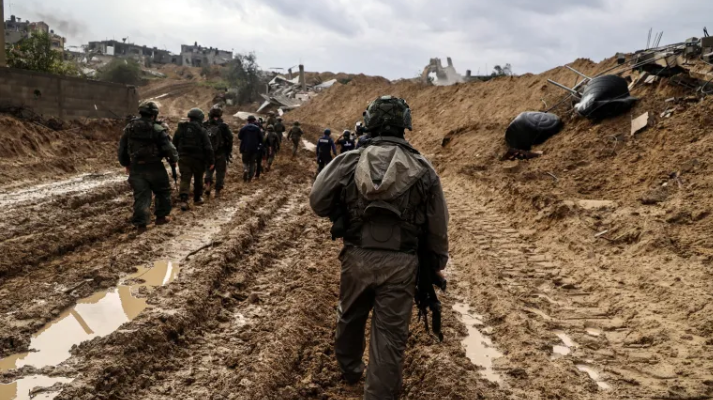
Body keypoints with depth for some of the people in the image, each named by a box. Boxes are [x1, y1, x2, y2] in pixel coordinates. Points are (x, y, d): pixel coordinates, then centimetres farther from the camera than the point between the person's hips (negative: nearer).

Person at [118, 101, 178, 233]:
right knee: (162, 191, 17)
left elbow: (122, 148, 11)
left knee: (141, 195, 6)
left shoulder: (129, 128, 4)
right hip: (154, 167, -3)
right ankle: (161, 216, 24)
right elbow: (169, 148, -13)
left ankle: (140, 223, 1)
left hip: (136, 167, 4)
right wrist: (174, 160, 6)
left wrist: (126, 164, 24)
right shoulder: (157, 129, -12)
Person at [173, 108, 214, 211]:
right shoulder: (202, 131, -8)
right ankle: (197, 199, 25)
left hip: (184, 158, 2)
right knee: (198, 179, 14)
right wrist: (211, 161, -7)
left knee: (185, 179, -1)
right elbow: (208, 147, -11)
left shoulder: (181, 128, 4)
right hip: (198, 159, -2)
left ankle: (183, 199, -19)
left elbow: (174, 144, 12)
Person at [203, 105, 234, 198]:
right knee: (220, 172, 8)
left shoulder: (205, 125, -1)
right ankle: (217, 191, 8)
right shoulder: (223, 126, -10)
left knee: (209, 170, 20)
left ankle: (208, 184, -2)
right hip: (221, 153, -3)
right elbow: (229, 139, -9)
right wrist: (229, 152, 1)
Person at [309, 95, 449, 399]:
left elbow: (317, 203, -1)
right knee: (390, 334, 6)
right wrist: (437, 262, 16)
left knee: (350, 316, 27)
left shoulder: (348, 162, -5)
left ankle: (349, 369, 50)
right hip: (400, 263, -2)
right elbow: (438, 225, 2)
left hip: (357, 257, 2)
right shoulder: (423, 170, -4)